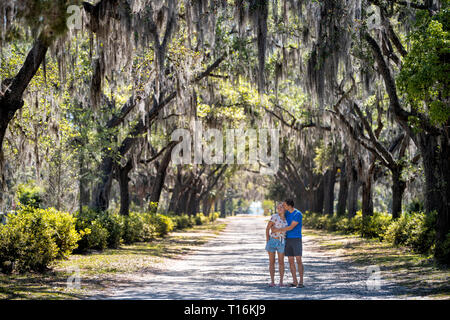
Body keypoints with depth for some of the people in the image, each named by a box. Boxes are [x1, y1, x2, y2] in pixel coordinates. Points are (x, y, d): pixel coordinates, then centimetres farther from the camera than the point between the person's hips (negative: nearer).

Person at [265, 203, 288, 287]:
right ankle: (272, 282, 7)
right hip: (272, 241, -3)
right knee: (271, 262, 1)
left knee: (281, 262, 3)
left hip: (281, 242, 3)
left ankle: (281, 282, 10)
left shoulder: (286, 219, 6)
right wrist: (267, 241, -12)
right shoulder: (274, 217, -10)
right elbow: (267, 228, -8)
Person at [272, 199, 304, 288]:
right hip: (288, 240, 6)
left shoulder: (298, 214, -15)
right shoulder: (287, 213, 9)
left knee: (298, 260, -11)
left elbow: (291, 227, -19)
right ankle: (295, 281, 8)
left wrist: (278, 230, -14)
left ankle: (301, 281, -5)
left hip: (296, 240, -6)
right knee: (291, 261, 3)